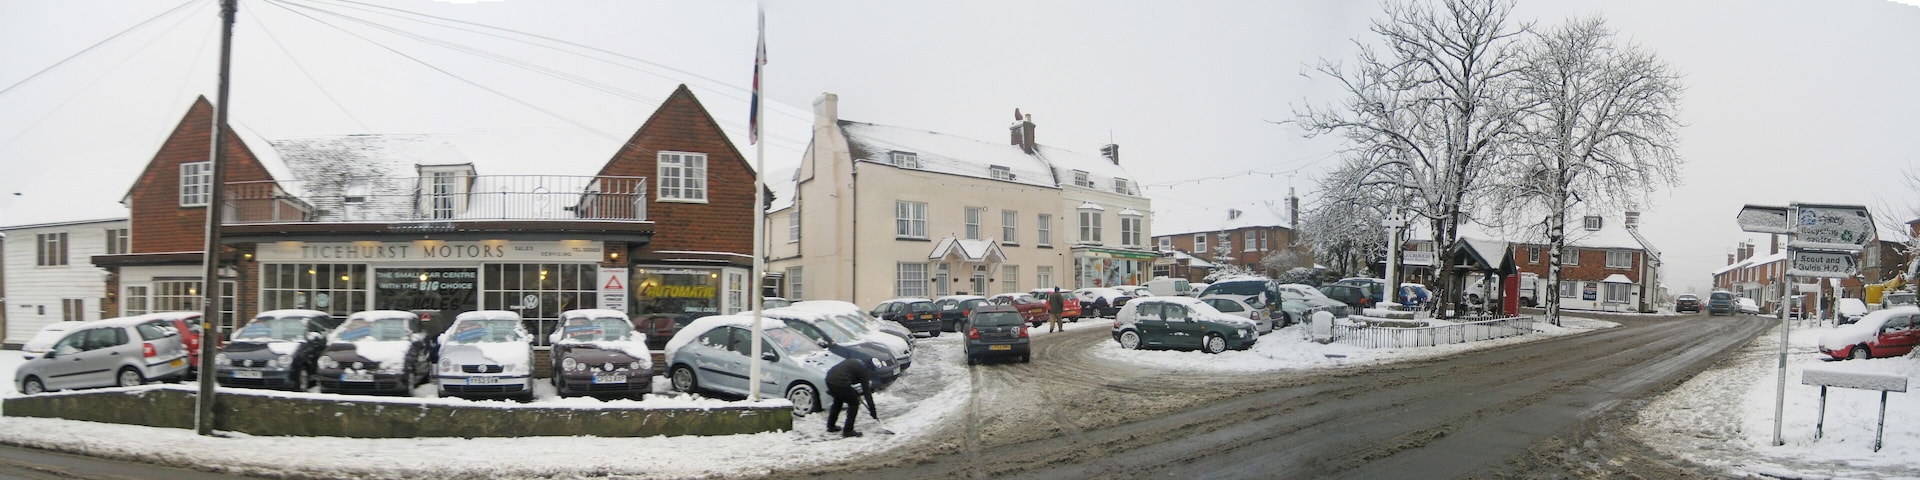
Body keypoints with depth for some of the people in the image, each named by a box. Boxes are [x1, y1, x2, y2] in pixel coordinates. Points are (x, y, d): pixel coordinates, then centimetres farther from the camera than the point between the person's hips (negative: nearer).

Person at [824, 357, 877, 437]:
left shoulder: (852, 362, 26)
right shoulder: (863, 370, 5)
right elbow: (867, 392, 4)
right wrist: (873, 412, 8)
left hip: (829, 378, 8)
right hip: (840, 382, -8)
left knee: (838, 401, 31)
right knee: (854, 403, 11)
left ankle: (830, 426, 40)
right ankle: (847, 431, 10)